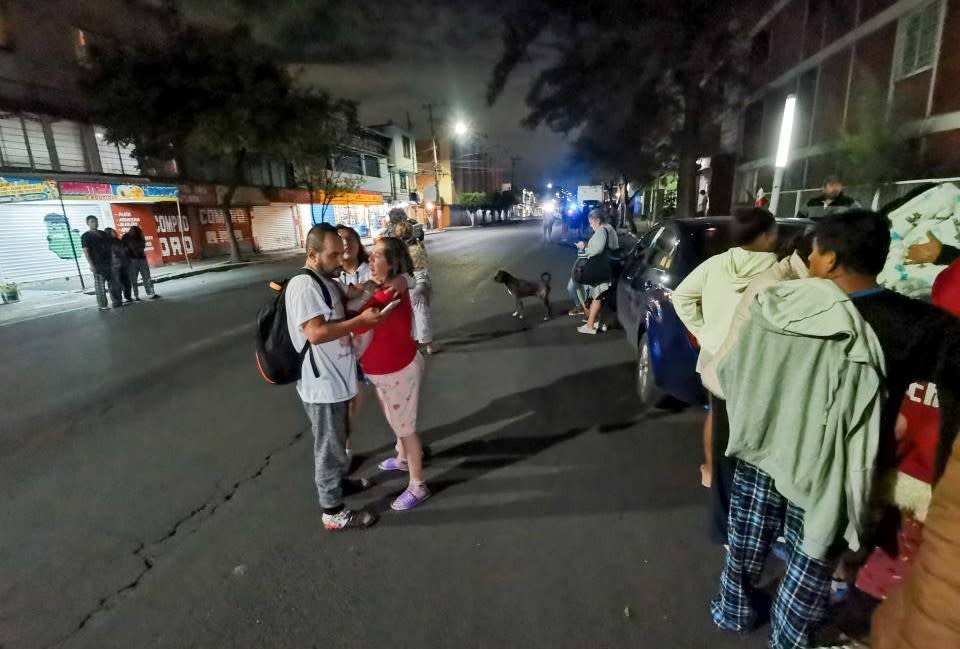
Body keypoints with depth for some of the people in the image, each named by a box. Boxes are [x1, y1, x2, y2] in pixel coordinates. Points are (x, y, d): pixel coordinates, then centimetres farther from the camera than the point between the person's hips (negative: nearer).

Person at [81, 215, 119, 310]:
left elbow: (111, 246, 22)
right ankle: (102, 305, -1)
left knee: (113, 284, 9)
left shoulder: (103, 233, 16)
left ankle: (116, 302, 16)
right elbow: (85, 251, -9)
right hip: (97, 264, -6)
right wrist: (91, 264, -17)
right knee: (100, 285, -4)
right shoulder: (86, 236, -2)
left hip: (109, 262, 6)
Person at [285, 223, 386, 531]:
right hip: (321, 384, -10)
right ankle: (333, 512, 22)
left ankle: (339, 480, 48)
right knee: (329, 447, 5)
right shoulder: (303, 285, -22)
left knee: (338, 440, 27)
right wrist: (361, 319, -28)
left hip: (335, 378, 10)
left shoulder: (325, 282, 9)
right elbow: (316, 333, -29)